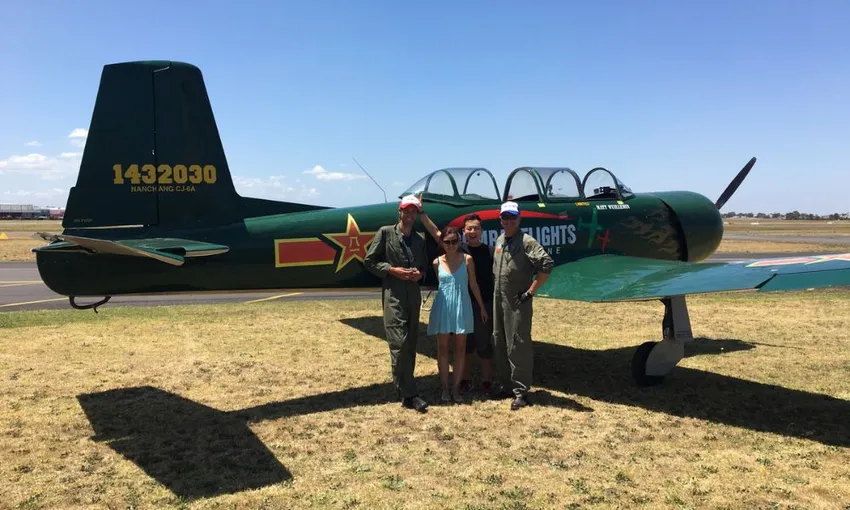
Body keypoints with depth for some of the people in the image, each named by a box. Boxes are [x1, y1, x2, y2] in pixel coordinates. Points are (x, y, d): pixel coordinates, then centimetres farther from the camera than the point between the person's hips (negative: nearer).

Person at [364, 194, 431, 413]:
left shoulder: (420, 239, 16)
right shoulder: (385, 232, 2)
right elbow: (369, 261, 0)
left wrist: (420, 273, -1)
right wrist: (392, 270, -12)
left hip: (414, 295, 6)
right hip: (393, 295, -6)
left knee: (411, 344, 8)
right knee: (399, 343, -11)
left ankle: (404, 388, 19)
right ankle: (409, 394, -7)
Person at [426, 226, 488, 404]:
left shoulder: (467, 259, -4)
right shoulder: (437, 262, 0)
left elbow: (473, 284, 2)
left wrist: (482, 307, 6)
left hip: (462, 307, -1)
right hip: (443, 307, 1)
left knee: (460, 348, 5)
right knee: (443, 348, 5)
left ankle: (456, 388, 13)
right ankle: (445, 388, 14)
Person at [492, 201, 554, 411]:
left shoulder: (527, 242, -13)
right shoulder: (499, 241, 11)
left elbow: (547, 264, -22)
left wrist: (530, 291, -19)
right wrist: (496, 290, 15)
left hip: (518, 302, -8)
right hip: (498, 300, 8)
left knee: (518, 346, -4)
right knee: (499, 343, 14)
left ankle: (520, 391, 5)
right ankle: (506, 384, 28)